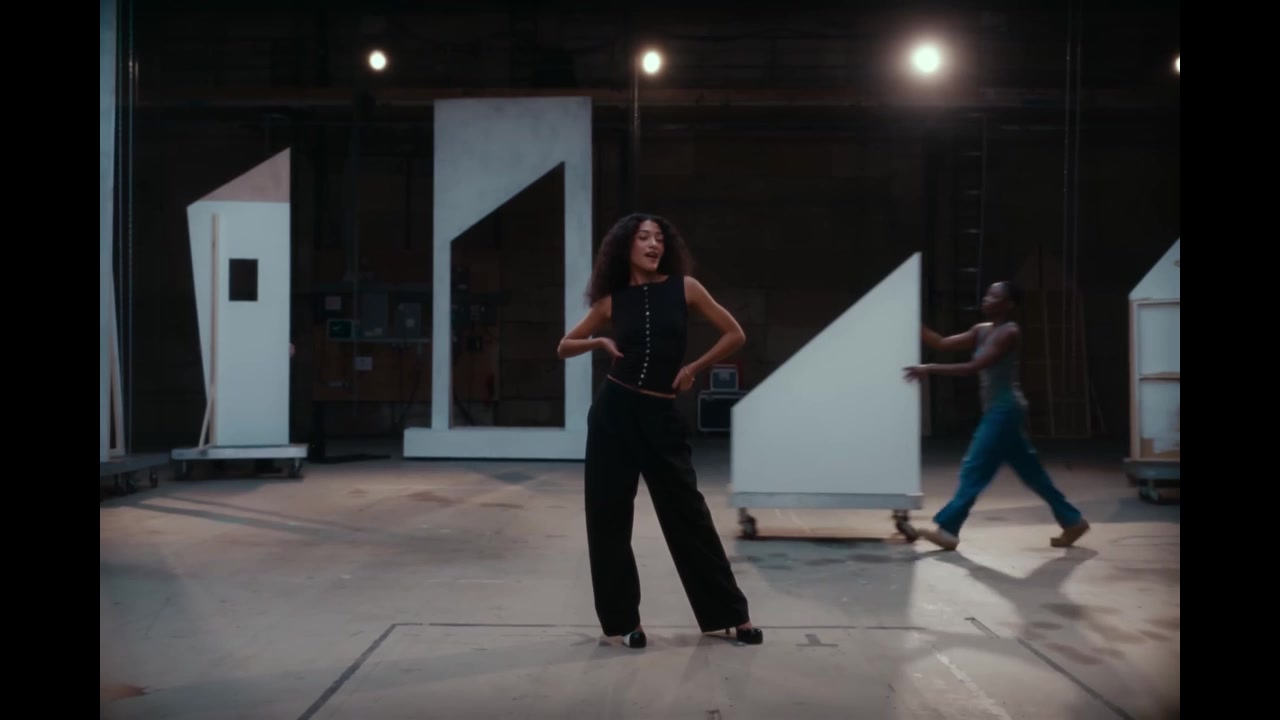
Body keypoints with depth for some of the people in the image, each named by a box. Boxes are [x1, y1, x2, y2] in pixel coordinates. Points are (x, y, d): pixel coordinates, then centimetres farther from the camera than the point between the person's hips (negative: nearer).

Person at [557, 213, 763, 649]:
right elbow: (565, 347, 14)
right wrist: (600, 343, -3)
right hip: (614, 409, 2)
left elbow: (735, 335, 5)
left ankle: (730, 613, 17)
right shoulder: (613, 299, 5)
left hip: (661, 415, -1)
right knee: (609, 514, 3)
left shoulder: (683, 287, 1)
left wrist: (693, 369, 2)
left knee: (687, 513, 3)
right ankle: (622, 619, 18)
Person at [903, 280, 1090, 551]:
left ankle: (948, 529, -6)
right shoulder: (982, 331, 13)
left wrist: (930, 369, -25)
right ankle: (1072, 521, 22)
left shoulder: (1009, 333, -13)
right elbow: (943, 344, 10)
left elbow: (973, 367, -21)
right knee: (1030, 471, 13)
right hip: (998, 411, 9)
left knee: (974, 469, -9)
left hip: (1006, 410, -9)